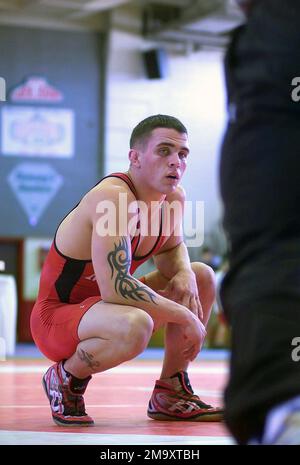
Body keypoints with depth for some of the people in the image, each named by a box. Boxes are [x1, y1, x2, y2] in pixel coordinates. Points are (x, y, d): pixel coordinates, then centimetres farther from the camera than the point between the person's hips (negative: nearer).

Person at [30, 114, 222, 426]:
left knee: (201, 277, 8)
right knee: (135, 327, -39)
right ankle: (65, 378, -8)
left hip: (100, 306, 9)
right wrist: (185, 317, -27)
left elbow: (172, 248, 18)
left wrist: (185, 274, -8)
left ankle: (171, 393, 15)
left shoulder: (174, 198, -2)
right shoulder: (113, 197, -29)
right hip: (55, 316, -9)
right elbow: (115, 288, -36)